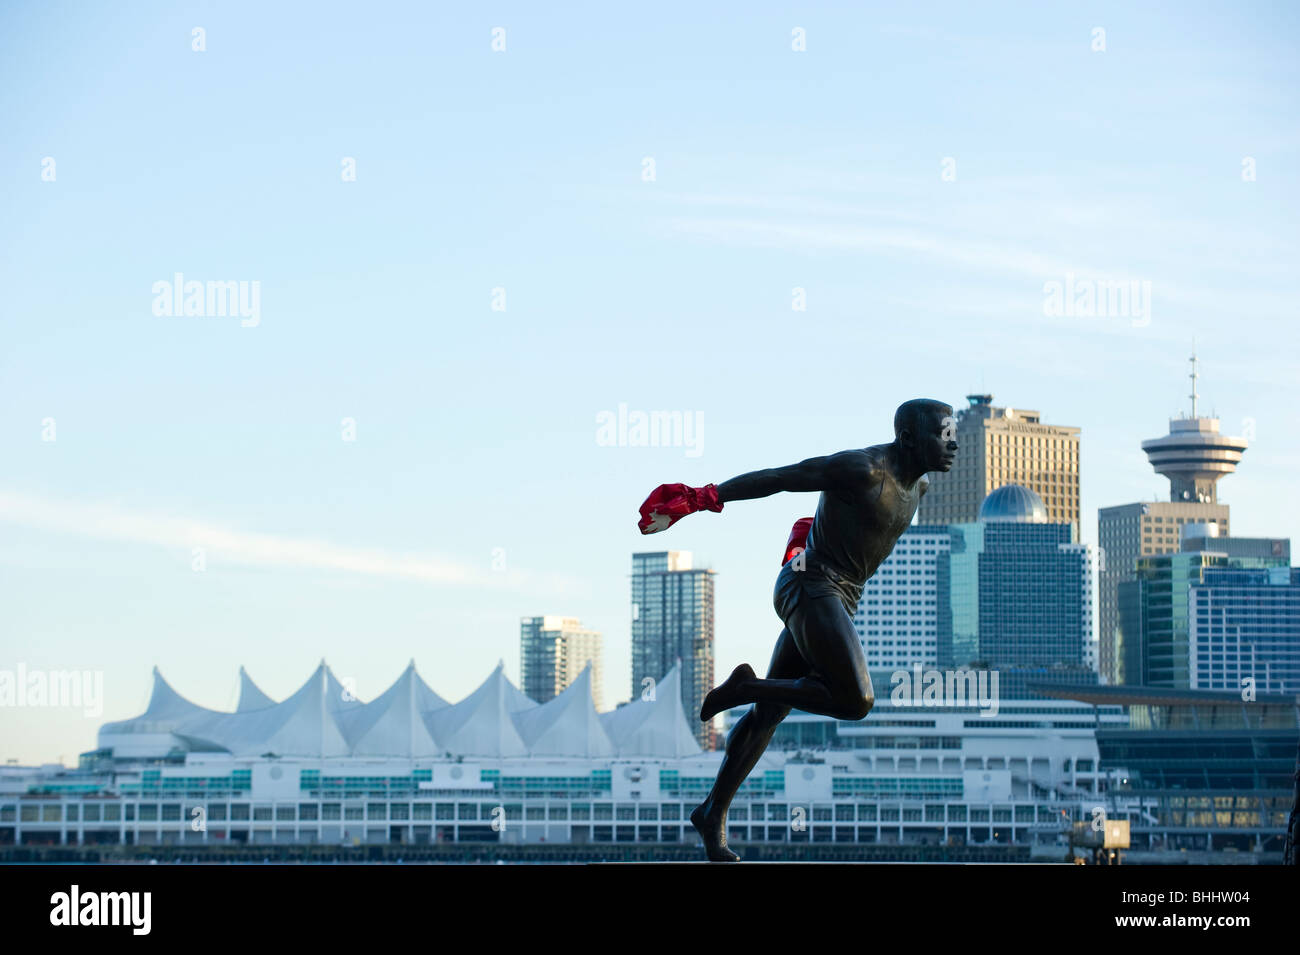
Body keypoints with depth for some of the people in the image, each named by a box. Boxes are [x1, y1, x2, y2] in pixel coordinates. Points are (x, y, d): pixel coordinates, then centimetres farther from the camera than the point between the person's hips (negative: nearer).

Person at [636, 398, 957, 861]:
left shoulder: (917, 484, 10)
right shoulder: (861, 468, -18)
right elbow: (774, 478, -18)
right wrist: (701, 498, -19)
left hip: (838, 598, 9)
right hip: (812, 590, -9)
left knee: (770, 711, 12)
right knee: (855, 700, -20)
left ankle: (713, 813, 18)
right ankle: (747, 687, -4)